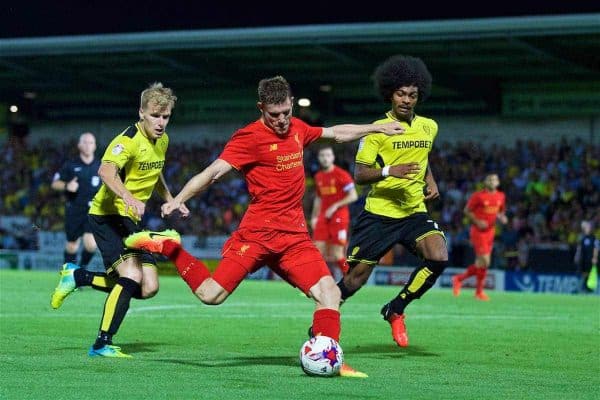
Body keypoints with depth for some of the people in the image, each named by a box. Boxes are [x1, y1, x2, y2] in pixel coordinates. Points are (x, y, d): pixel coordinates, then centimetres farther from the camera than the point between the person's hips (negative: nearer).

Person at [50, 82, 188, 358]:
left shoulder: (162, 141, 8)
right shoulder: (129, 141, -20)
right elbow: (106, 171, -39)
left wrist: (171, 201, 21)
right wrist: (128, 197, -55)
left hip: (131, 220, 8)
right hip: (108, 215, -8)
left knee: (148, 288, 1)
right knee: (131, 276, -25)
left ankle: (77, 276, 17)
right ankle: (102, 345, -17)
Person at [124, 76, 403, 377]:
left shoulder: (298, 129, 12)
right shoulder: (250, 137, -9)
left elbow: (337, 133, 30)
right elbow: (213, 172, -15)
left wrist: (377, 128, 32)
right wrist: (179, 199, -27)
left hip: (295, 236, 6)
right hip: (257, 234, -6)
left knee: (329, 293, -10)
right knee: (210, 295, -11)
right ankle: (167, 247, 10)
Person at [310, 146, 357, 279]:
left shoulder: (341, 174, -6)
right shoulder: (318, 177, 13)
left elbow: (353, 196, -10)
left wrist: (335, 206, -16)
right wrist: (314, 217, 16)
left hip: (339, 217, -6)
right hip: (323, 217, 6)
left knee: (337, 255, -9)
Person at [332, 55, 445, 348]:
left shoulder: (429, 127, 7)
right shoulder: (377, 130, -8)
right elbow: (359, 175, -11)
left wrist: (431, 181, 10)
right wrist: (389, 171, -27)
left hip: (414, 211, 4)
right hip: (379, 213, -4)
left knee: (439, 258, -21)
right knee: (357, 275, -1)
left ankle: (395, 310, -1)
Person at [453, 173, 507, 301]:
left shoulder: (501, 196, 6)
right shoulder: (478, 196, -11)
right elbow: (467, 211, -5)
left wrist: (502, 217, -2)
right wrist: (477, 222, -18)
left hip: (490, 232, 7)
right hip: (478, 231, -7)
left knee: (481, 263, 8)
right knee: (484, 261, -12)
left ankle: (459, 278, 25)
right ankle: (479, 291, 4)